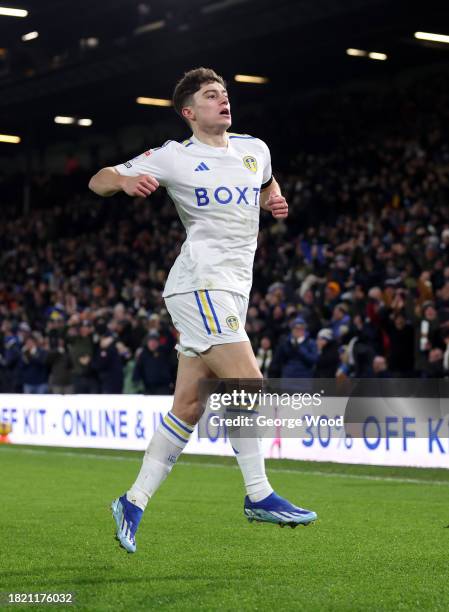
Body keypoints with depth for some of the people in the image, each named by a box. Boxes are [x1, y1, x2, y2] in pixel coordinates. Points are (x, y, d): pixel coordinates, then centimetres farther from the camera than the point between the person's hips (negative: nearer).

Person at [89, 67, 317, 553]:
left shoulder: (255, 149, 16)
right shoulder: (173, 157, 0)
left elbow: (267, 185, 38)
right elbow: (98, 181, 4)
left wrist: (275, 202, 14)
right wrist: (126, 180, -20)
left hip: (231, 289, 6)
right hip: (201, 281, -6)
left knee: (188, 406, 4)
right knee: (247, 382, -16)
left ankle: (134, 502, 10)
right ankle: (259, 495, -9)